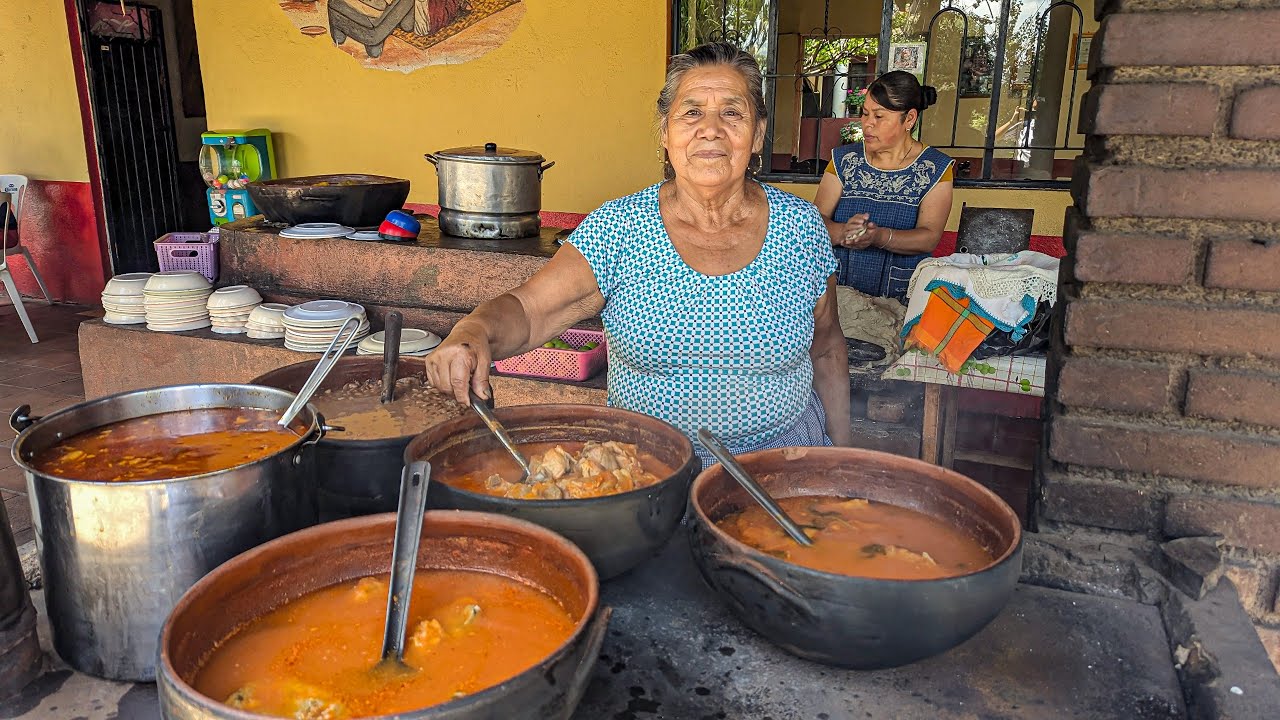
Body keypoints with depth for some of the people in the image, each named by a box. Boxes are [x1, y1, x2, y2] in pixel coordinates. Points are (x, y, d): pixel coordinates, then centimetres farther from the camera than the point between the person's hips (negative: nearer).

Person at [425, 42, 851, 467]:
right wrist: (473, 334, -39)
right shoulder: (616, 228, -11)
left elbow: (826, 349, 4)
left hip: (780, 455, 0)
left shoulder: (802, 228, -7)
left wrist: (842, 454, 7)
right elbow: (526, 311, -17)